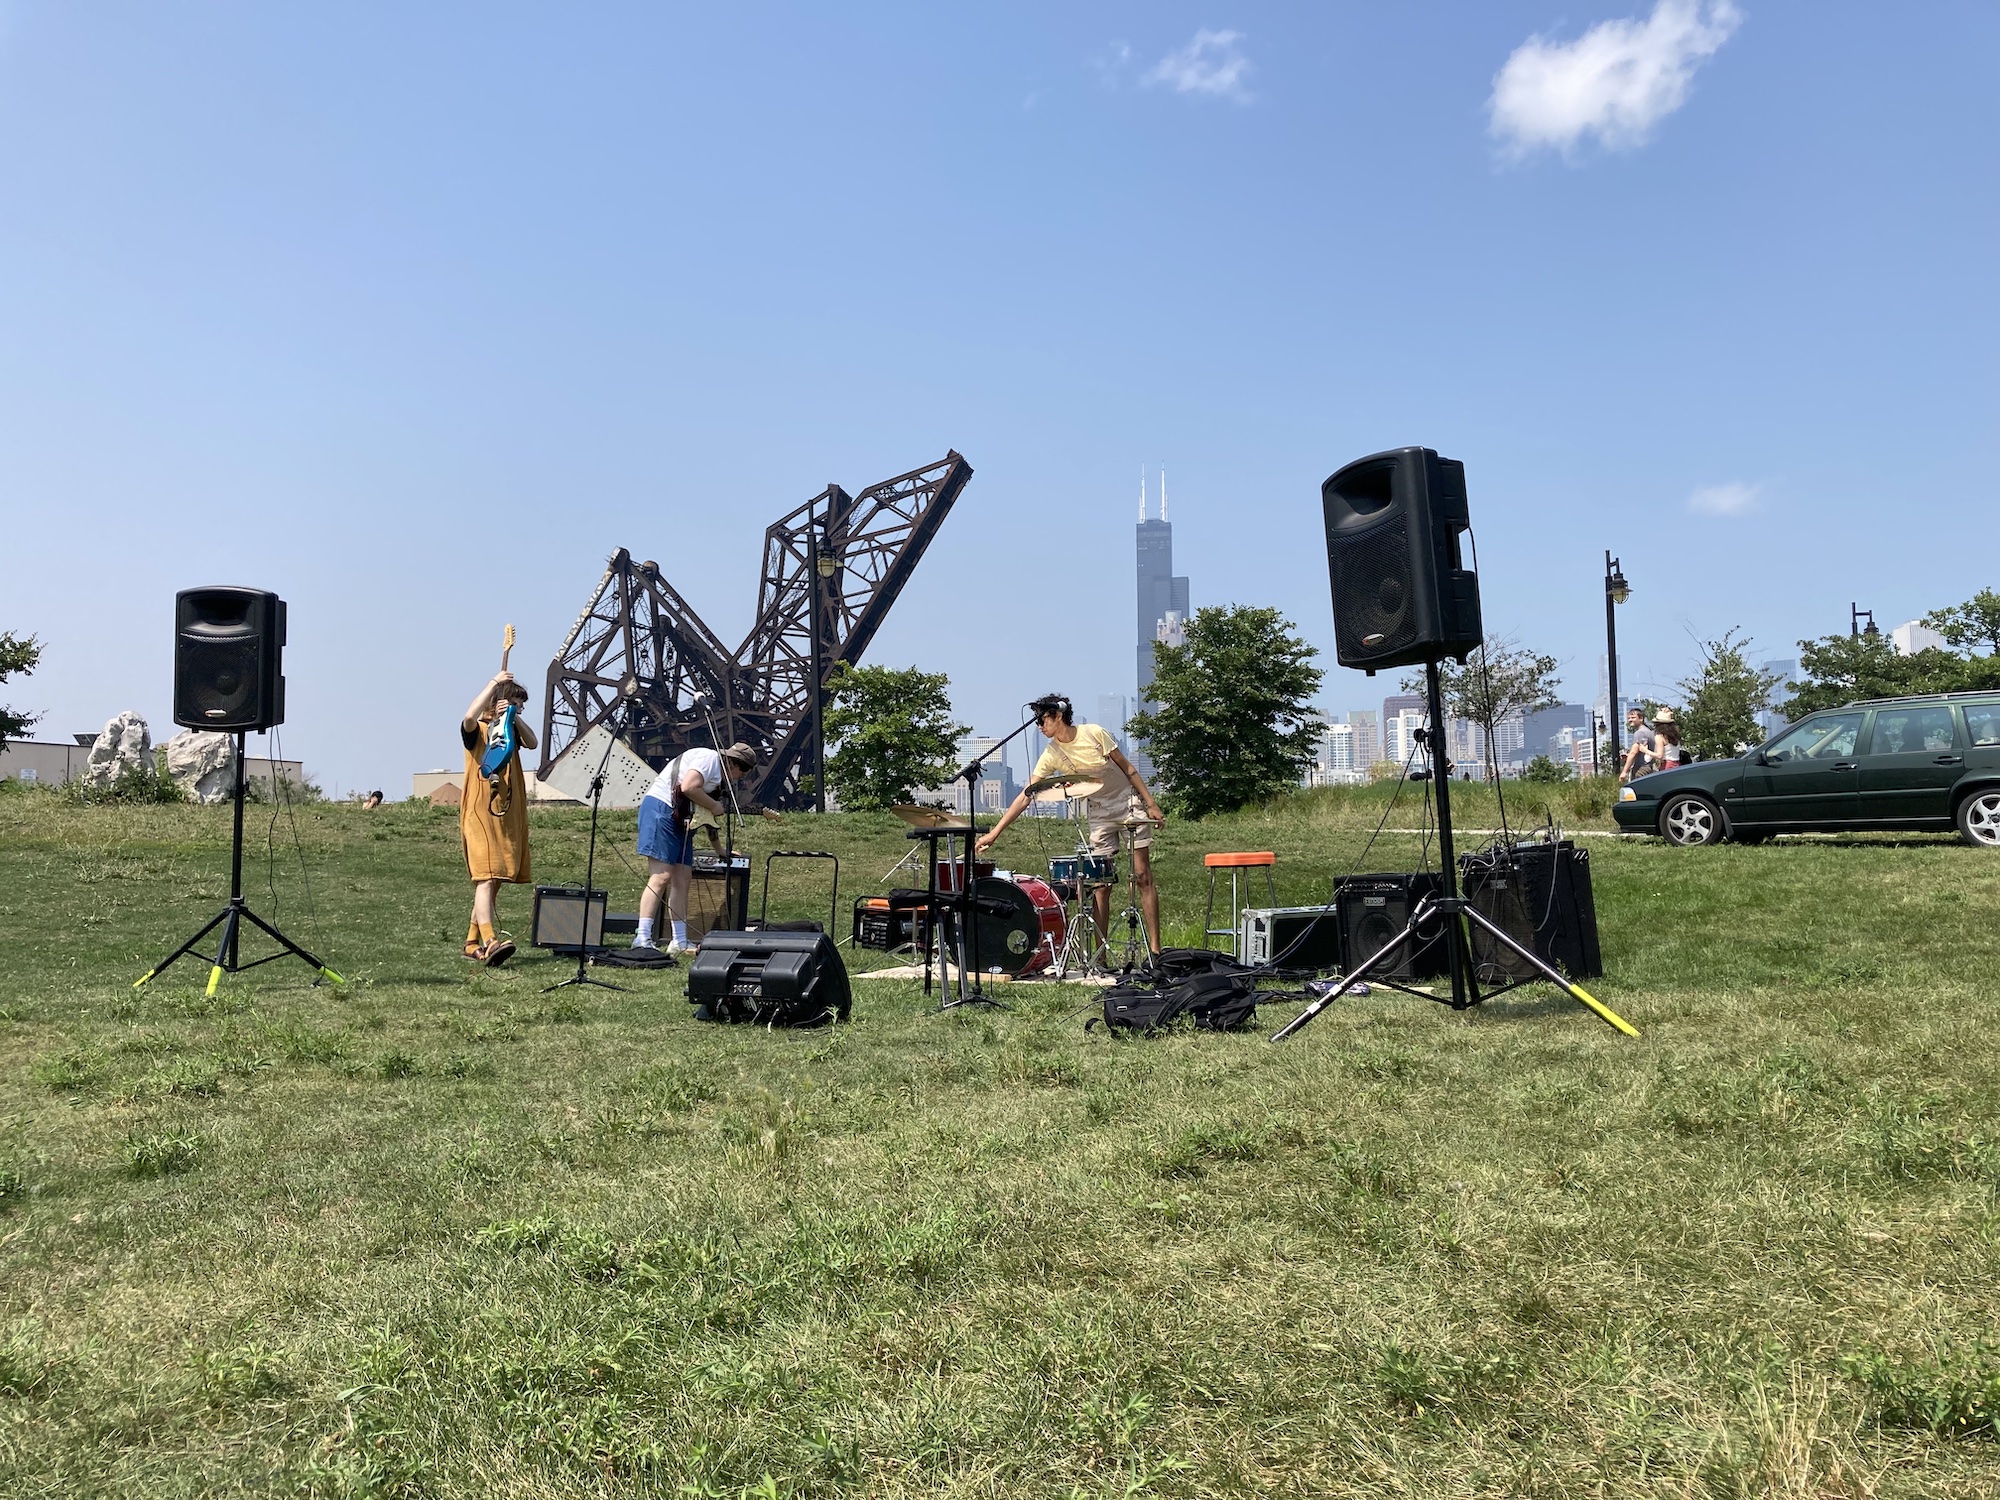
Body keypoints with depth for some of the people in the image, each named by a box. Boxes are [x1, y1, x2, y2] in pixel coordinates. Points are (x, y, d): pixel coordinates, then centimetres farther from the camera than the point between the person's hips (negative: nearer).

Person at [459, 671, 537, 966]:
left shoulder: (511, 732, 18)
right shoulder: (477, 731, 1)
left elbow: (532, 743, -2)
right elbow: (469, 716, -23)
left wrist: (514, 717, -13)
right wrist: (494, 682, -16)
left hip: (509, 817, 7)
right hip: (480, 815, -7)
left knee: (494, 881, 9)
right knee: (486, 878, -19)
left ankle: (473, 943, 18)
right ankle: (490, 942, -30)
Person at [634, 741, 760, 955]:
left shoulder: (718, 773, 22)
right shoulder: (709, 758, -8)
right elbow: (688, 787, -23)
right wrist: (714, 806, -10)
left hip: (680, 818, 11)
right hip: (661, 809, -11)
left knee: (682, 879, 7)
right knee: (661, 877, -16)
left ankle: (679, 942, 10)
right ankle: (642, 939, -18)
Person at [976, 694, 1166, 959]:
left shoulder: (1095, 733, -14)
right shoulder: (1051, 756, -9)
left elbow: (1127, 768, -5)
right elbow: (1025, 796, -12)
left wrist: (1151, 804, -5)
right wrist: (994, 832, -18)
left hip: (1129, 803, -2)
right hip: (1099, 814, 2)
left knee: (1143, 876, -4)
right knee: (1100, 884, -2)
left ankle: (1155, 948, -2)